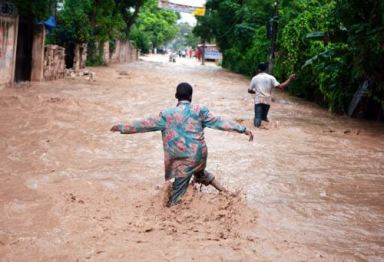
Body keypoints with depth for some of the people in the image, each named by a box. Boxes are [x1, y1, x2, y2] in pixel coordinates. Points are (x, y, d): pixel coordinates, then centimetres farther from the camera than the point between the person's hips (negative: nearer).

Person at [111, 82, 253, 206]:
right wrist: (243, 129, -1)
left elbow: (147, 124, -2)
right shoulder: (199, 111, -2)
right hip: (200, 154, 4)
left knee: (178, 192, 1)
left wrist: (123, 127, 8)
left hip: (184, 159, -4)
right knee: (199, 173, 32)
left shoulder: (167, 114, -7)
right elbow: (219, 121, -4)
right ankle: (222, 190, 26)